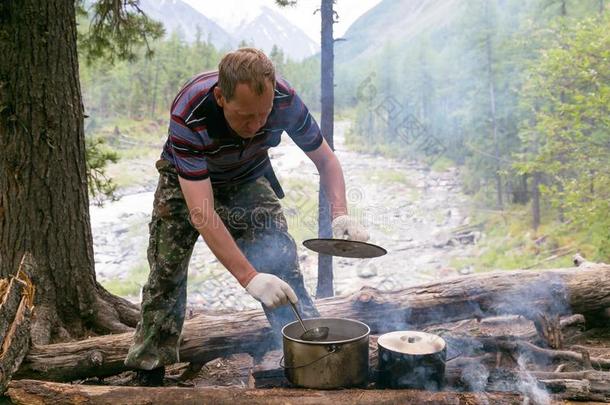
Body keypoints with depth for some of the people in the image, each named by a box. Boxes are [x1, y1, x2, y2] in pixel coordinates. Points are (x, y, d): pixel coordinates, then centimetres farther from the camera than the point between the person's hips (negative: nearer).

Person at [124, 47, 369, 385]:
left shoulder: (284, 100, -31)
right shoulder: (188, 115, -41)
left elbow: (325, 159, -15)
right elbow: (200, 212, -44)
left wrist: (340, 214, -33)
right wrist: (249, 278, -51)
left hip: (248, 178, 2)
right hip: (187, 180, -1)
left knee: (280, 263, -16)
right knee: (166, 272, 1)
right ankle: (149, 370, 18)